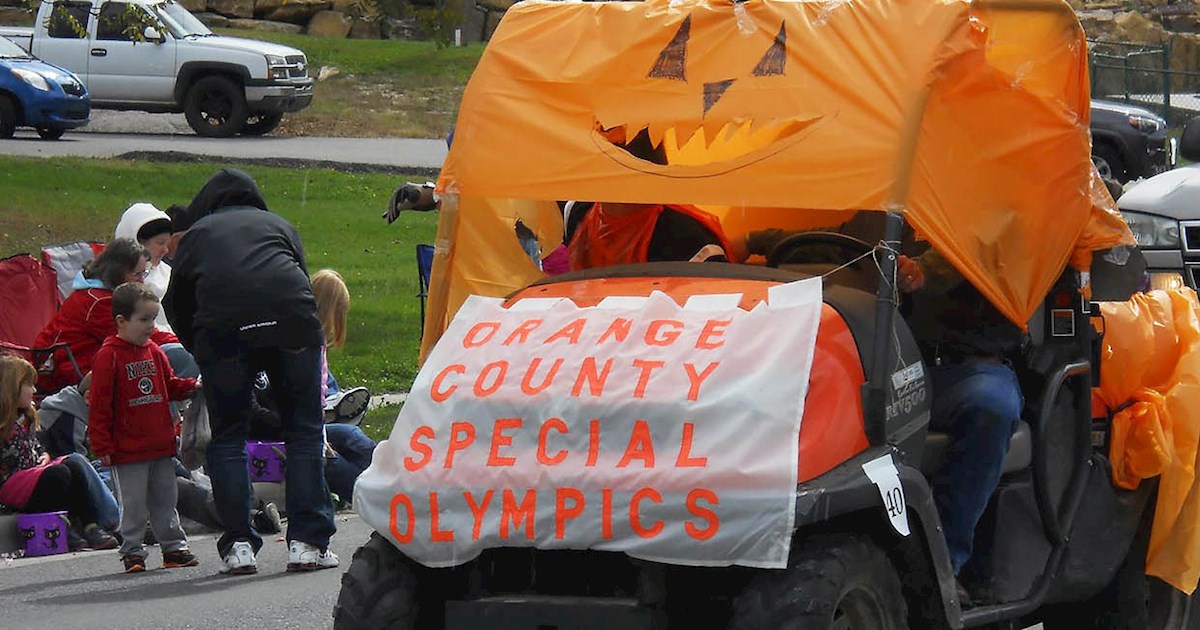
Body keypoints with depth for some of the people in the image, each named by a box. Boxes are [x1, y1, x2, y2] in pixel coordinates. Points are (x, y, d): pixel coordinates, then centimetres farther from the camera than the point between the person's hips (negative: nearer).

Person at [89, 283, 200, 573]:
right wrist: (102, 446, -13)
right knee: (133, 505, -1)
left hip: (161, 445, 6)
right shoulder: (109, 356, -11)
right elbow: (100, 405, -11)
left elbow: (170, 386, 20)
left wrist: (193, 386, -1)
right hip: (128, 450, -6)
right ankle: (132, 552, 8)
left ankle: (174, 547, 22)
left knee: (165, 500, 14)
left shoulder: (154, 352, 10)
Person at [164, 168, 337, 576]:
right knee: (304, 431, 10)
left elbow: (176, 308, 27)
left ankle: (238, 545, 5)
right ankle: (307, 542, 4)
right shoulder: (279, 225, 31)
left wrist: (202, 351, 40)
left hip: (222, 329, -1)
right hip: (291, 321, 1)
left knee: (227, 436, 12)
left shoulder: (195, 235, 28)